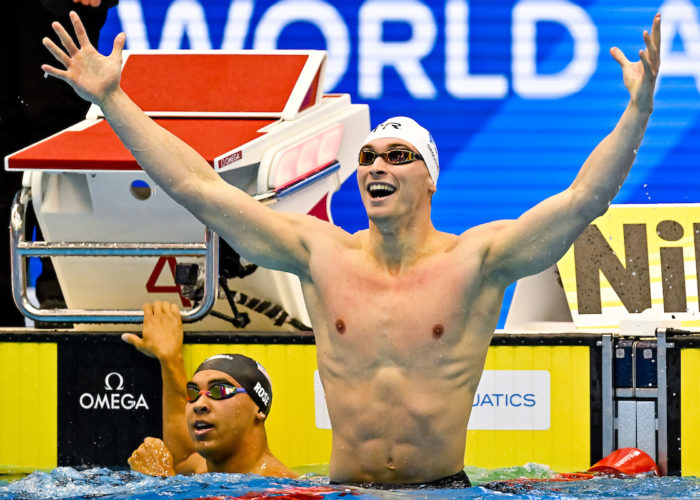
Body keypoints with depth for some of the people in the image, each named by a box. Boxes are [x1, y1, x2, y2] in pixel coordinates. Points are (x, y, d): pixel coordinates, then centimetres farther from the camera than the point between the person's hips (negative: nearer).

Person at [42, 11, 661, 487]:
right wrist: (111, 100, 3)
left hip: (445, 492, -2)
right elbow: (195, 185, 6)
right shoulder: (321, 253, 6)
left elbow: (585, 197, -10)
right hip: (344, 494, 2)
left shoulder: (475, 259, 0)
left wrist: (637, 113, -25)